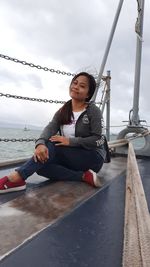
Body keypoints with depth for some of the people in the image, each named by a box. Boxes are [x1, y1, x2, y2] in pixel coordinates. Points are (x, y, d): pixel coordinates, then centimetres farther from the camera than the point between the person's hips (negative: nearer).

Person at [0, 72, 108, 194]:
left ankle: (15, 178, -34)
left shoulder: (93, 110, -7)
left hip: (93, 158, -5)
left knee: (52, 145, -27)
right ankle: (84, 176, -23)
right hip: (72, 158, 5)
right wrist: (40, 144, -34)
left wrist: (70, 141, -26)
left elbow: (97, 140, -14)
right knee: (41, 164, -22)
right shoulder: (63, 111, 6)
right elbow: (50, 128, -11)